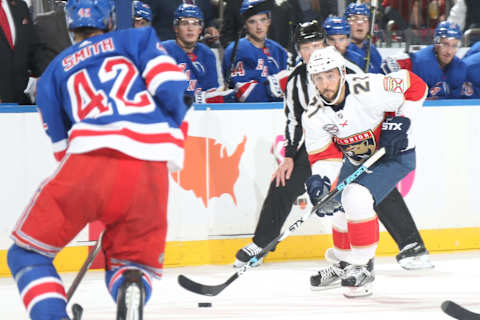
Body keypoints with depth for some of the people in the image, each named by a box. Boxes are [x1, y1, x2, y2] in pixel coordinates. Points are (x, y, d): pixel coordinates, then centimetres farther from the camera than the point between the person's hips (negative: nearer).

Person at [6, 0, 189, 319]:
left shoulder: (54, 71, 27)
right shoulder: (139, 38, 22)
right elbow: (171, 88, 5)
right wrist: (172, 139, 21)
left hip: (88, 161, 0)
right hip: (150, 168, 1)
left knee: (28, 253, 16)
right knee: (137, 262, 20)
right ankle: (132, 288, -17)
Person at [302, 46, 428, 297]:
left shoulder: (369, 90, -29)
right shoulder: (314, 116, -13)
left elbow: (415, 86, -19)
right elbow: (324, 156, -10)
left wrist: (400, 121, -23)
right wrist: (320, 180, -29)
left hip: (395, 155, -7)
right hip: (356, 161, 7)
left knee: (357, 199, -24)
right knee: (341, 208, 11)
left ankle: (362, 268, -12)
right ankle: (341, 263, 39)